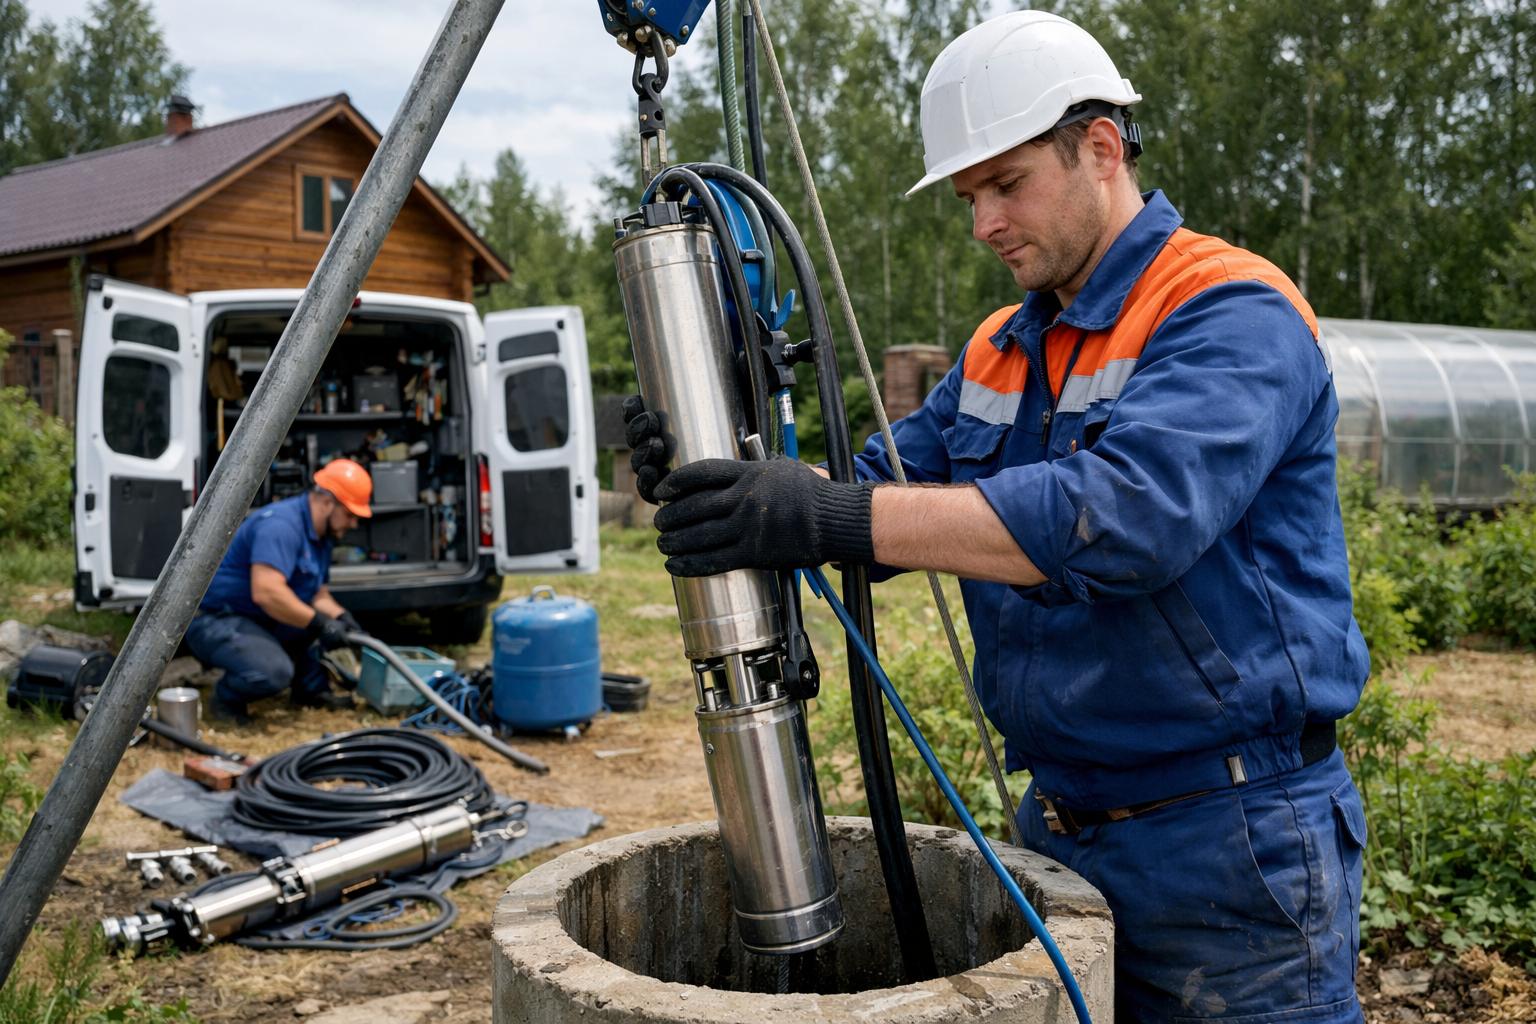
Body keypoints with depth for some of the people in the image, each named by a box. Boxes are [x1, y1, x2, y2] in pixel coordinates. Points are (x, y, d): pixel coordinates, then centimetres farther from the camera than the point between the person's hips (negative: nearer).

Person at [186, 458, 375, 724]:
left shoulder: (320, 535, 9)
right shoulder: (281, 524, -24)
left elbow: (320, 597, 15)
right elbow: (266, 593, -35)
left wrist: (344, 621, -6)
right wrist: (320, 623, -27)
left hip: (260, 622, 10)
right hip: (214, 621, -10)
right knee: (274, 671, -33)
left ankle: (311, 690, 12)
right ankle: (225, 699, -3)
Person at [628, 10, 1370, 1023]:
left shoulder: (1231, 313, -15)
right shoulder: (999, 350, 11)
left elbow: (1129, 511, -31)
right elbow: (891, 484, 7)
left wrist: (840, 517, -36)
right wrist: (714, 472, -12)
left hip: (1230, 835, -7)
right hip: (1056, 823, 7)